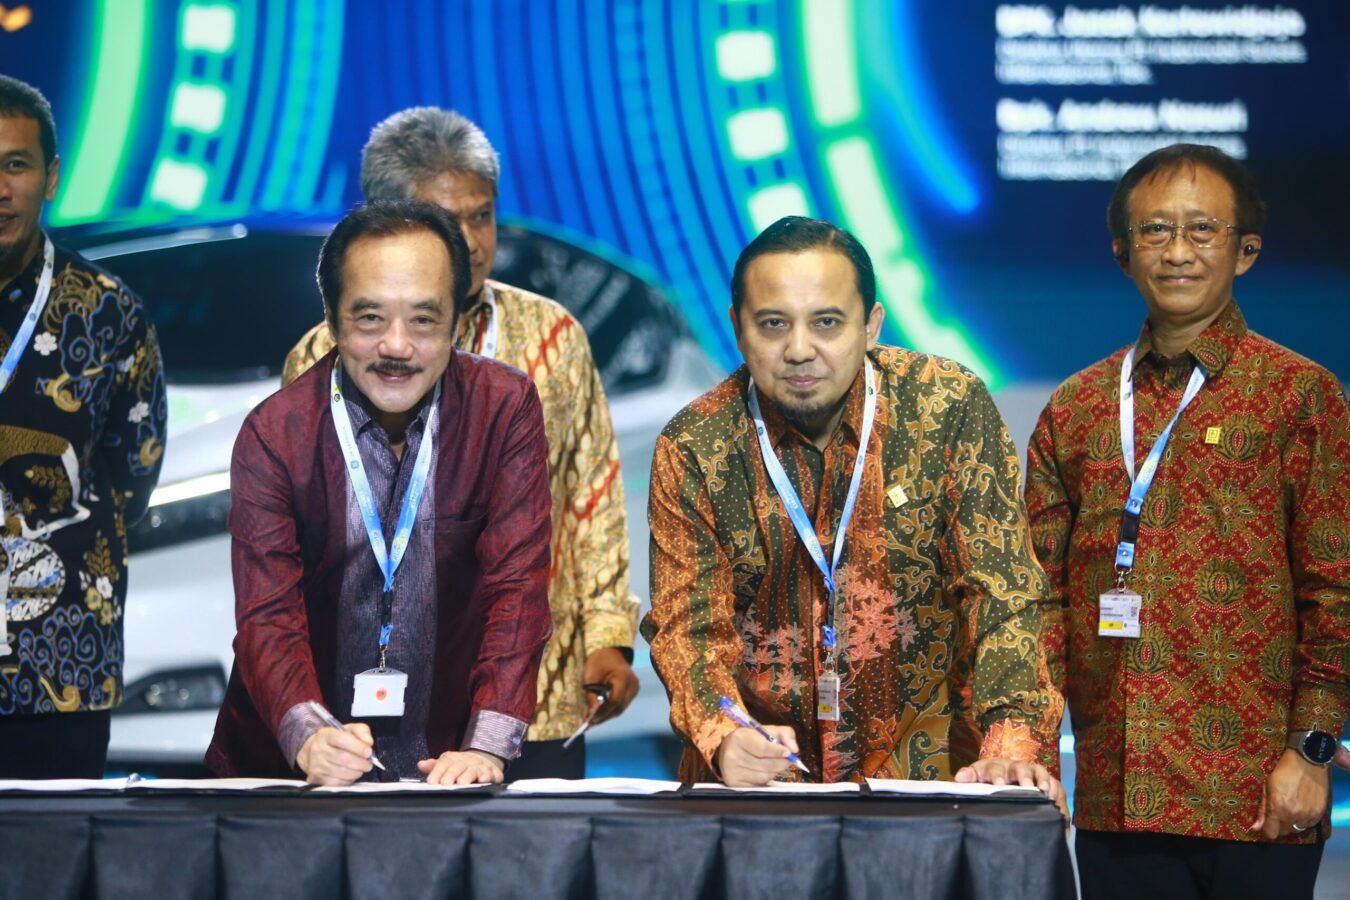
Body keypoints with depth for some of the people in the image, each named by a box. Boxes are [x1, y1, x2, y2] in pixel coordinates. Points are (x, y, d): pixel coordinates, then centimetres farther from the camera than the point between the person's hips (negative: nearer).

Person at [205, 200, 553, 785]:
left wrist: (487, 748, -20)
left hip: (446, 766, -1)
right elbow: (267, 615, -10)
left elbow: (517, 585, -7)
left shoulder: (504, 409, -1)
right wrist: (309, 738, -29)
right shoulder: (273, 434, -3)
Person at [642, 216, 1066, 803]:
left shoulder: (949, 408, -4)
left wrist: (1010, 746, -21)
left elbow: (1000, 591, -6)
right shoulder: (692, 450, -2)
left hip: (926, 772, -1)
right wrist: (722, 740, -25)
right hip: (756, 779, 1)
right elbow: (686, 625, -4)